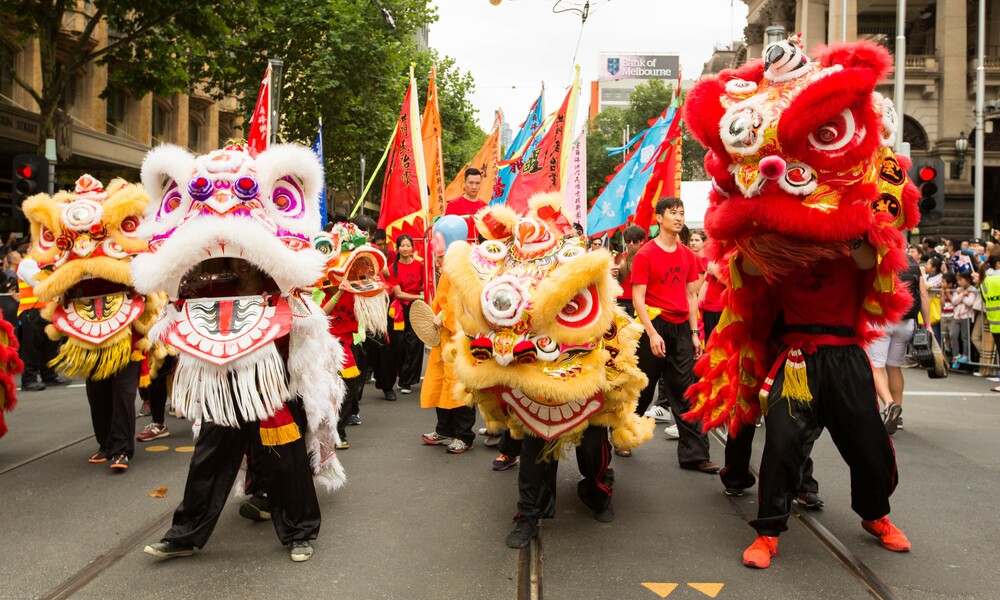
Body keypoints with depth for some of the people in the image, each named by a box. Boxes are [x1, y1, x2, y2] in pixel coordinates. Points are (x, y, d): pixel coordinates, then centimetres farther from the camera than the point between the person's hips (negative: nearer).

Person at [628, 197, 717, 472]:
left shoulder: (688, 255, 9)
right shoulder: (645, 254, -7)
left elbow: (691, 295, 12)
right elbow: (638, 297, -10)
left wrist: (694, 332, 6)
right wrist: (652, 333, -17)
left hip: (681, 327, 4)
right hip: (654, 326, -4)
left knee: (686, 391, 3)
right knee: (642, 389, 7)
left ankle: (694, 454, 6)